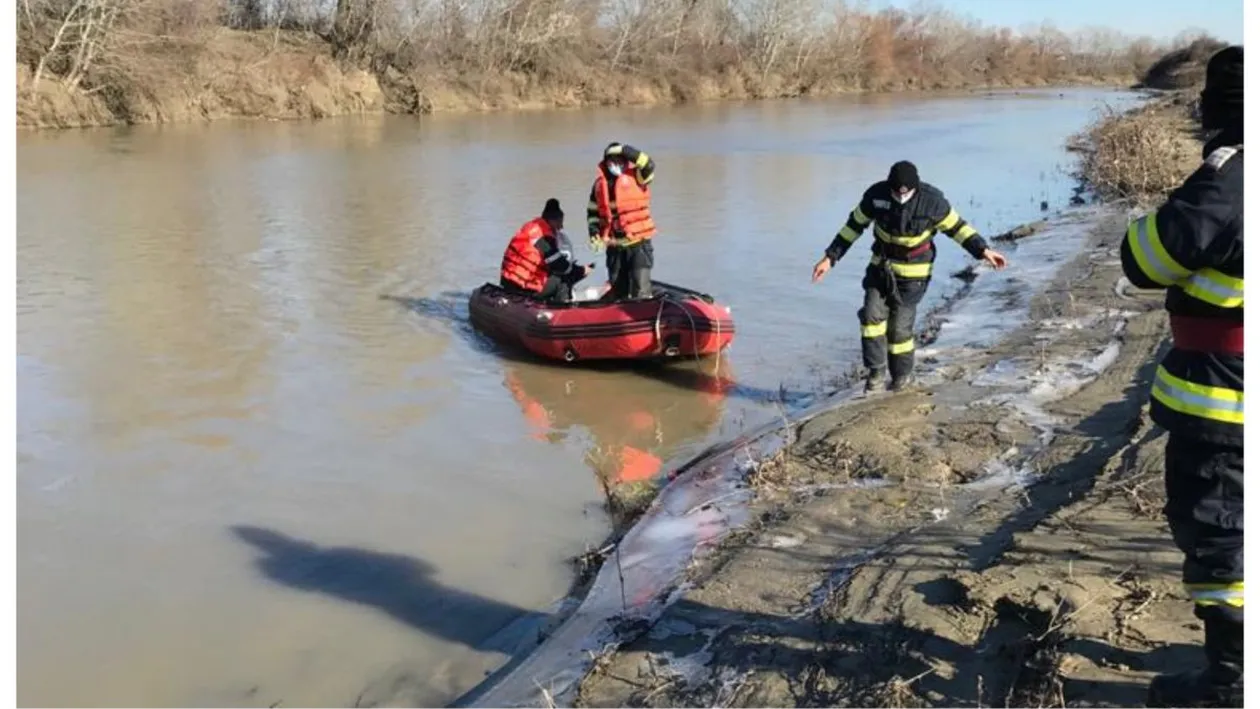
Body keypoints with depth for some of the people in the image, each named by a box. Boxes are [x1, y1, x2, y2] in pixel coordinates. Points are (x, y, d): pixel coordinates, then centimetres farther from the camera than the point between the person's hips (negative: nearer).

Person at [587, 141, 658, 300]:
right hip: (614, 246, 5)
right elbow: (593, 211, 17)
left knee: (641, 289, -13)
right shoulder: (600, 183, 10)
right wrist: (594, 233, 4)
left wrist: (625, 150, -24)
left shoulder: (635, 176, -2)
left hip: (639, 242, -5)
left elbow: (649, 166, -22)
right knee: (618, 289, 15)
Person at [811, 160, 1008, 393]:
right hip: (881, 265, 3)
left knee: (900, 327, -2)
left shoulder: (932, 200, -21)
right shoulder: (876, 195, -16)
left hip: (913, 271, -2)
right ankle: (876, 371, 3)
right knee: (872, 314, -13)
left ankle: (902, 376, 22)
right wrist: (830, 257, -5)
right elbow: (854, 225, -3)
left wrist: (983, 250, -14)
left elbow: (956, 226, -6)